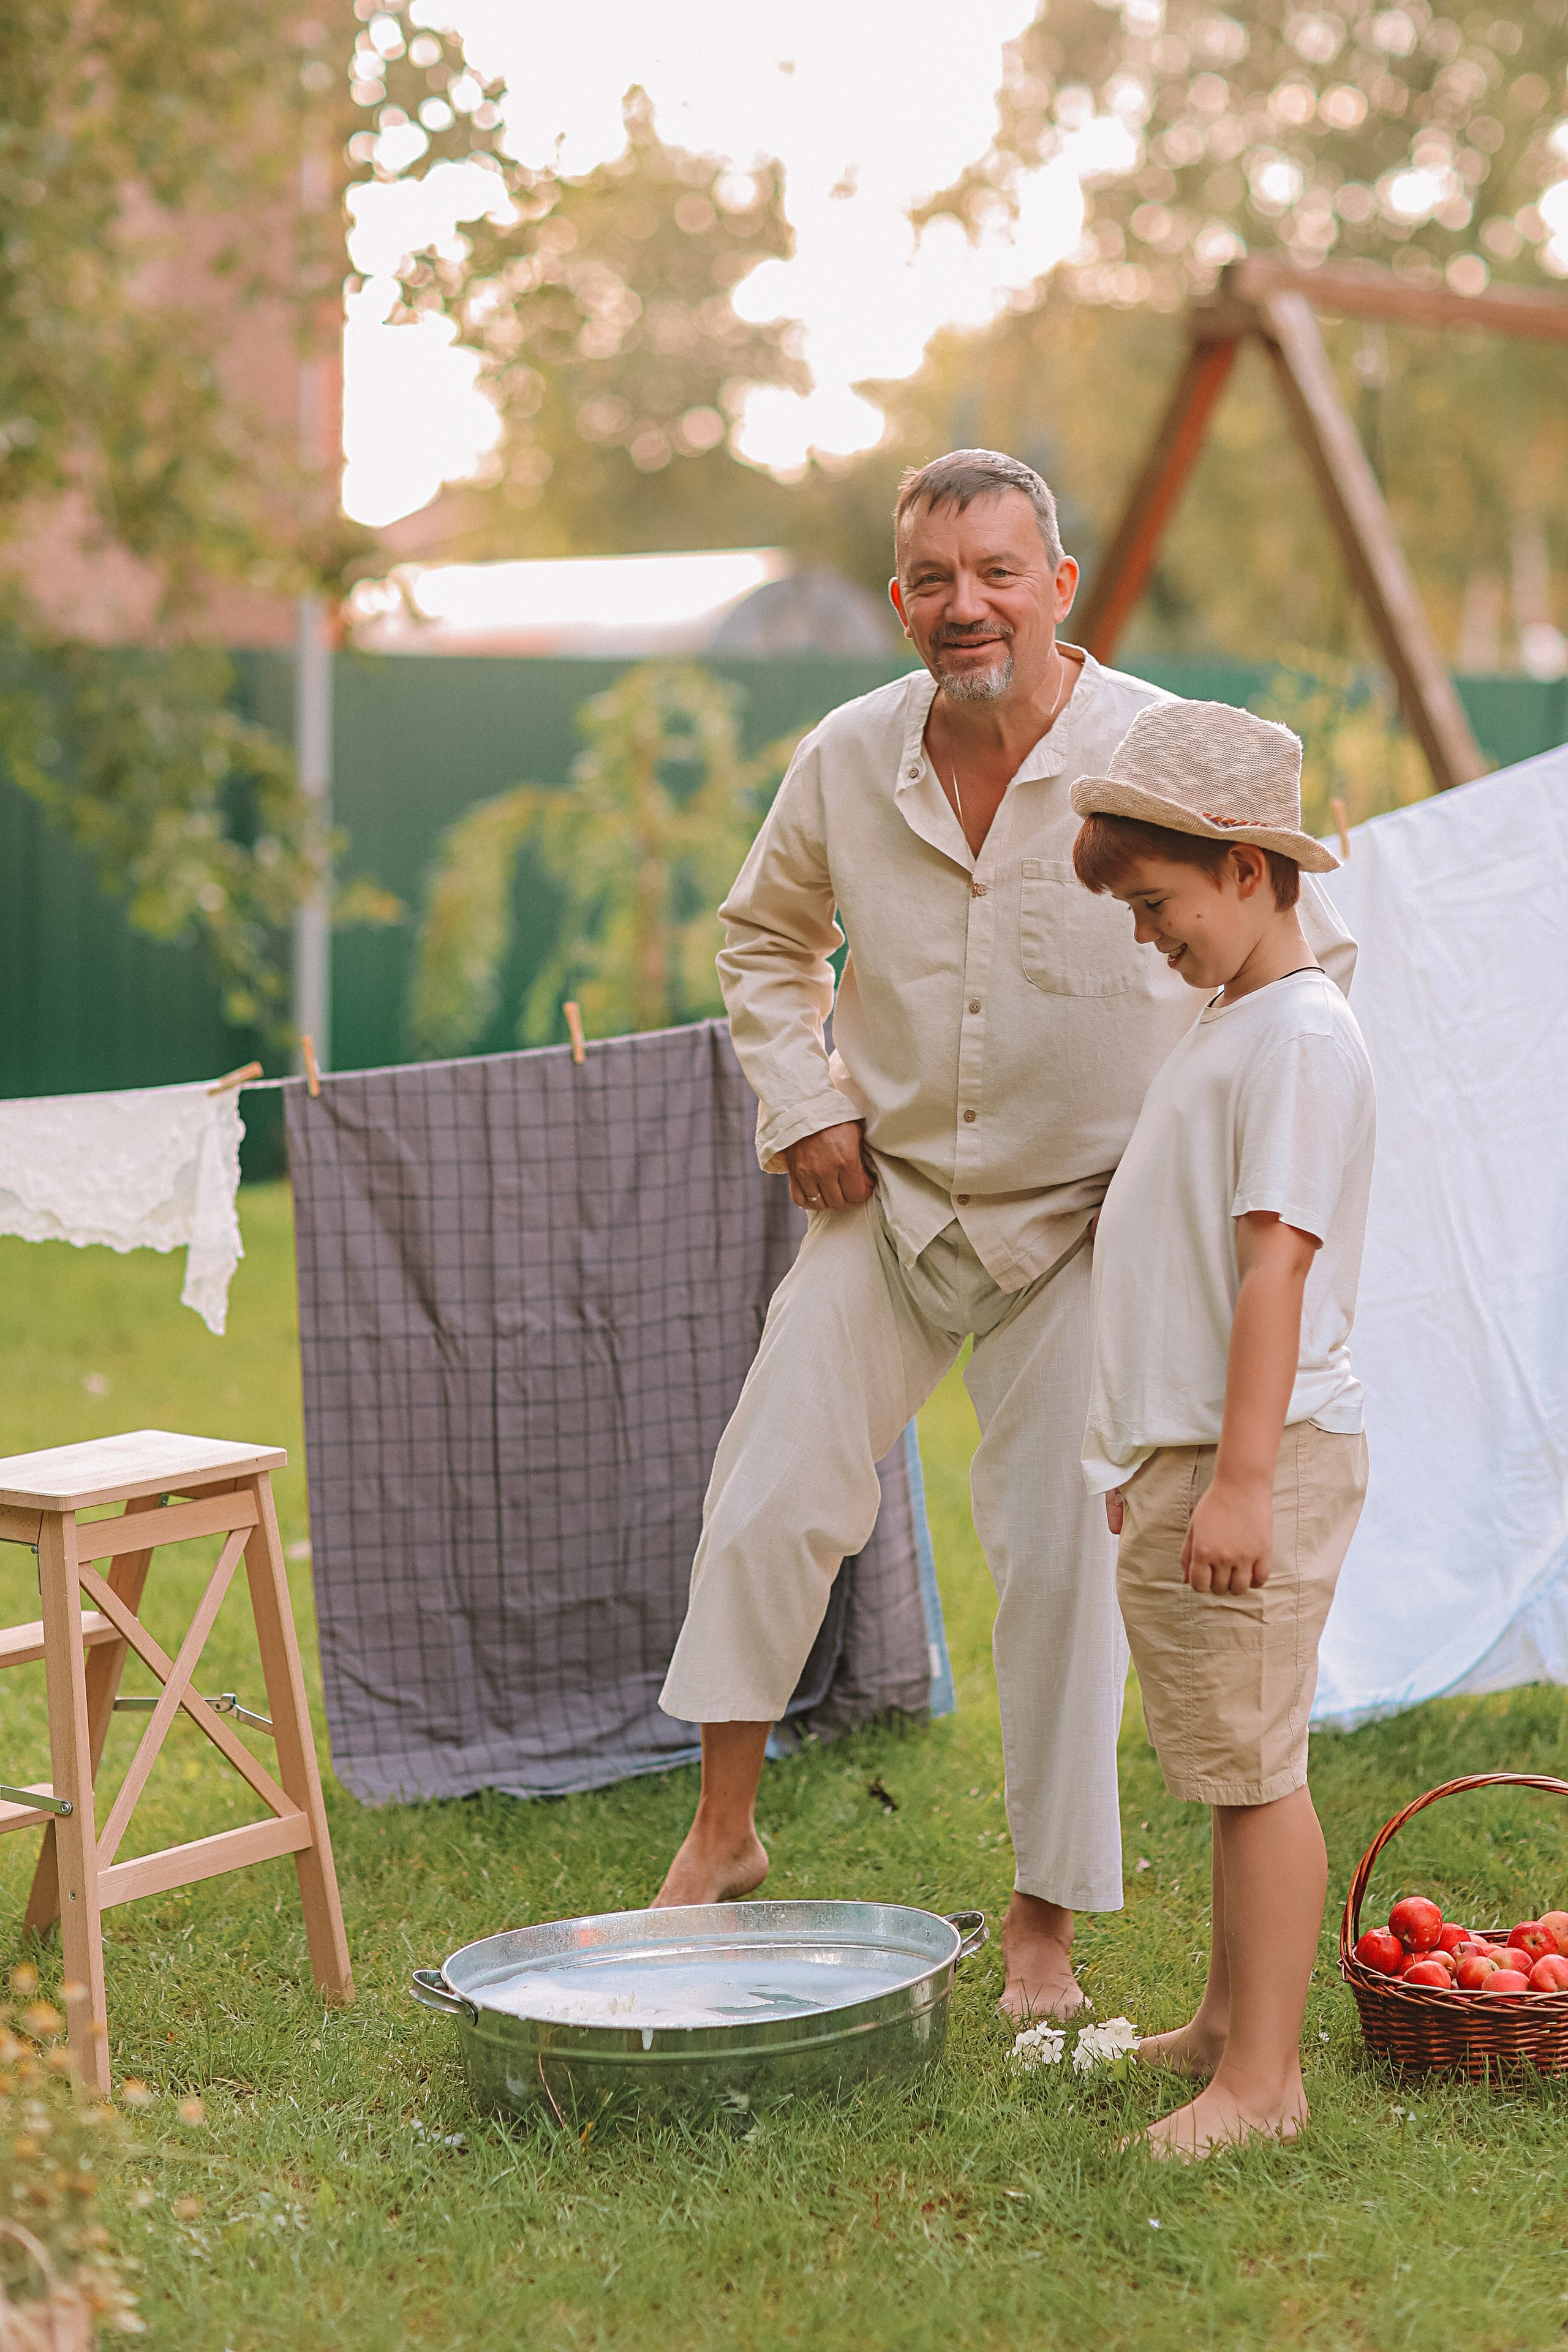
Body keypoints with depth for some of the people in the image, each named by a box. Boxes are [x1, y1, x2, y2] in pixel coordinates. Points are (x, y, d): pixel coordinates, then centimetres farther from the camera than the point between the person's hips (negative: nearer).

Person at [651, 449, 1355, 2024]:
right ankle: (724, 1829, 20)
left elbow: (1304, 962, -3)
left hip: (1083, 1226, -3)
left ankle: (1047, 1912, 14)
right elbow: (764, 937, 16)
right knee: (768, 1503, 0)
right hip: (885, 1198, 3)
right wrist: (802, 1101, 3)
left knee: (1061, 1555, 0)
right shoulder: (847, 760, -4)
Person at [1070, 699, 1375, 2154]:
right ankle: (1228, 2022, 30)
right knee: (1231, 1762, 18)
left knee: (1254, 1766, -6)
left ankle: (1261, 2083, 0)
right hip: (1179, 1453, 10)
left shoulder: (1300, 1037, -14)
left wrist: (1241, 1478, -24)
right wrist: (1147, 1461, 26)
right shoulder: (1226, 1026, 18)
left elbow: (1277, 1267, -21)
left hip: (1259, 1459, -10)